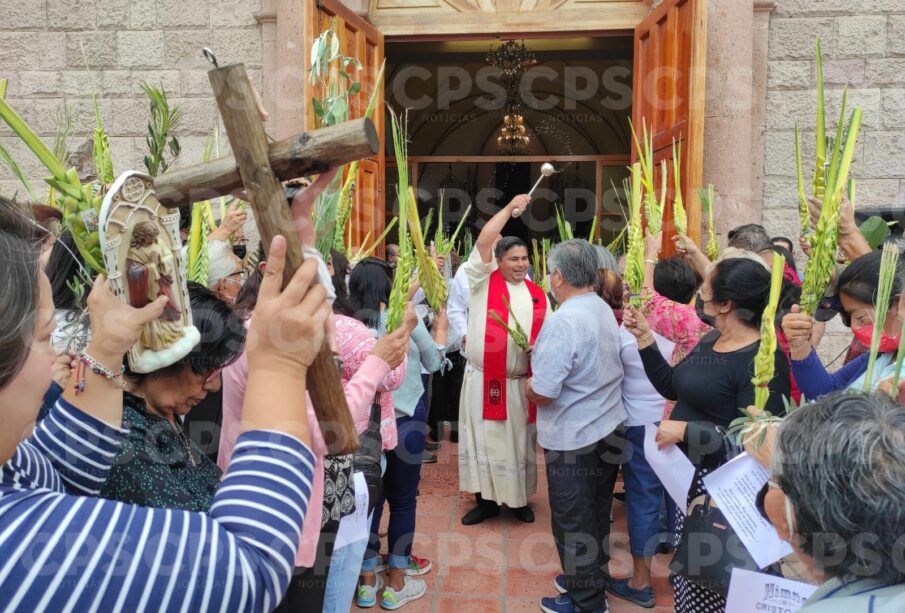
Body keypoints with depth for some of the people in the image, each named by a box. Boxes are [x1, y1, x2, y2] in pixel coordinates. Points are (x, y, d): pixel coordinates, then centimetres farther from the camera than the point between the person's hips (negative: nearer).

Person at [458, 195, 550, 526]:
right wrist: (511, 207, -6)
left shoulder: (538, 295, 8)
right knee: (482, 438, 5)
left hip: (521, 383, 3)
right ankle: (485, 500, 19)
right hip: (483, 379, -2)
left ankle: (518, 498, 28)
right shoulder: (483, 281, -1)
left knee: (519, 441, 12)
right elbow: (484, 240, -12)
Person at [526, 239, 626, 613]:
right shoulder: (604, 310, 4)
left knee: (573, 524, 9)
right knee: (596, 514, 23)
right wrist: (539, 357, 10)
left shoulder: (563, 320, -24)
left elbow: (542, 393, -26)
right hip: (608, 429, 9)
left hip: (574, 440, -9)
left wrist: (526, 385, -4)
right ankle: (593, 578, 40)